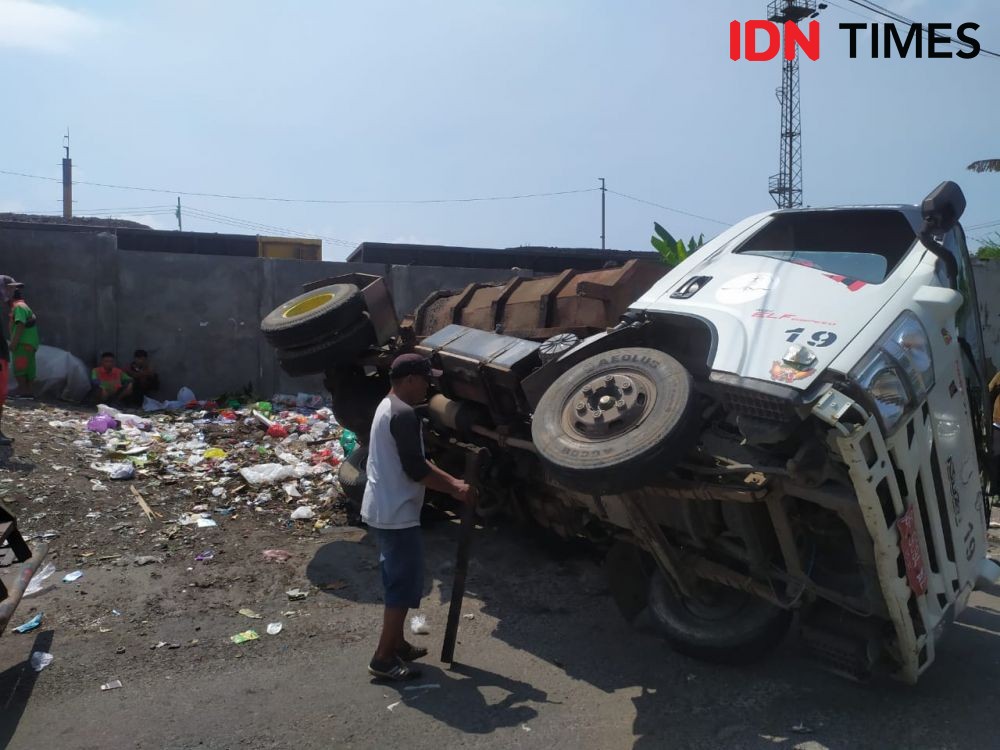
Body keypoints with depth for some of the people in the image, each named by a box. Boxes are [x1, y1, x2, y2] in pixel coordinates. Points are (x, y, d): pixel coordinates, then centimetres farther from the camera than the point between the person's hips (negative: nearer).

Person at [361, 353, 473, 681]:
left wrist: (452, 481, 9)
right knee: (406, 583, -1)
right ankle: (383, 657, 7)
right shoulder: (404, 414, -21)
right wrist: (454, 489, -10)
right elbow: (415, 469, -22)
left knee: (397, 580, 20)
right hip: (397, 514, -11)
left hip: (384, 509, 11)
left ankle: (396, 643, 31)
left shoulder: (388, 407, 12)